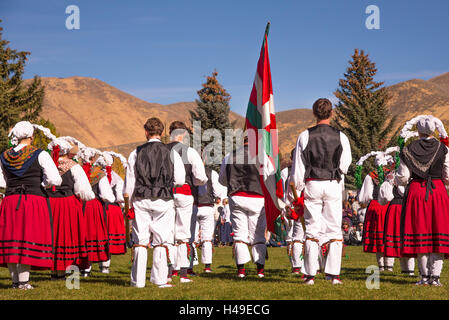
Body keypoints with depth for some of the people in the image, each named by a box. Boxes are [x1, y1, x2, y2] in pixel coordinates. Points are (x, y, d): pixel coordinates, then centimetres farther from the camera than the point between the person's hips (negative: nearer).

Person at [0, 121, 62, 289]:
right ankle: (23, 281, -2)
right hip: (34, 200, -4)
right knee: (29, 239, 0)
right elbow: (55, 180, -11)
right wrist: (40, 184, 6)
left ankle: (15, 280, 15)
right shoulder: (40, 155, -4)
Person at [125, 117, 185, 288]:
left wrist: (129, 204, 15)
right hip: (163, 201, -1)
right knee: (161, 241, 3)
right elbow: (180, 180, -1)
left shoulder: (136, 153, 2)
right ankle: (160, 279, 1)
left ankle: (138, 280, 6)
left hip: (141, 200, 1)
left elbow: (129, 182, 5)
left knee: (140, 241, 5)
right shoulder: (171, 153, 0)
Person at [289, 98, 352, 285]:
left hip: (312, 185, 0)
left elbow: (298, 168, -3)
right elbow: (345, 165, 7)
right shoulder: (340, 137, -2)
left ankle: (310, 274, 2)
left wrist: (295, 192, 4)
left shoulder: (305, 136, -4)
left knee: (312, 229, 4)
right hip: (333, 186, 0)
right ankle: (334, 274, 2)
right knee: (334, 230, 5)